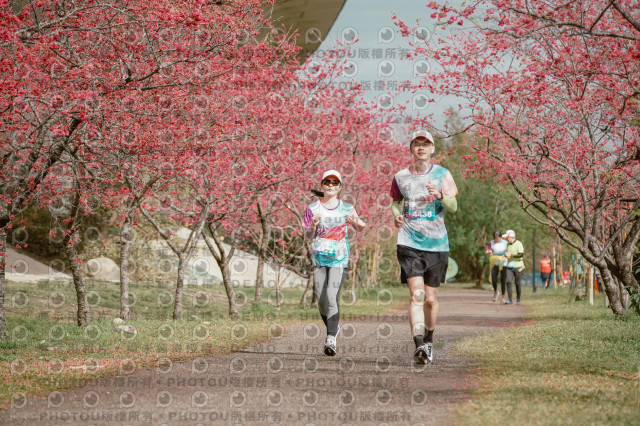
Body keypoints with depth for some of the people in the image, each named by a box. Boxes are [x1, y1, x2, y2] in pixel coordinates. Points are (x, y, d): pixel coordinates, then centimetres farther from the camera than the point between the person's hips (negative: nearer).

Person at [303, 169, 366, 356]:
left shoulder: (346, 208, 3)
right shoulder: (313, 208, 4)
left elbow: (360, 226, 12)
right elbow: (308, 236, 3)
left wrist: (357, 223, -12)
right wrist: (313, 225, -19)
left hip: (339, 258, -2)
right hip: (319, 257, 2)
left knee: (332, 296, -18)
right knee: (321, 300, 3)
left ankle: (331, 339, -20)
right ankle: (333, 328, 30)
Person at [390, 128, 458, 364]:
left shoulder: (442, 174, 4)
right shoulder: (400, 177, 7)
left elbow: (453, 207, -3)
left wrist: (440, 196, -23)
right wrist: (396, 215, 3)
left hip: (437, 243, 1)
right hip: (409, 243, -1)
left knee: (431, 298, 7)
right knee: (416, 294, -16)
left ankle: (429, 341, 28)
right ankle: (418, 345, -23)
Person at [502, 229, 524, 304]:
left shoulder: (518, 244, -9)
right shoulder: (507, 245, 12)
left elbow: (521, 254, -20)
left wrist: (510, 255, -23)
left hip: (517, 266, -5)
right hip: (509, 267, 5)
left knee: (517, 283, 3)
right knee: (508, 282, -10)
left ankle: (518, 299, 16)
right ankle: (510, 300, -12)